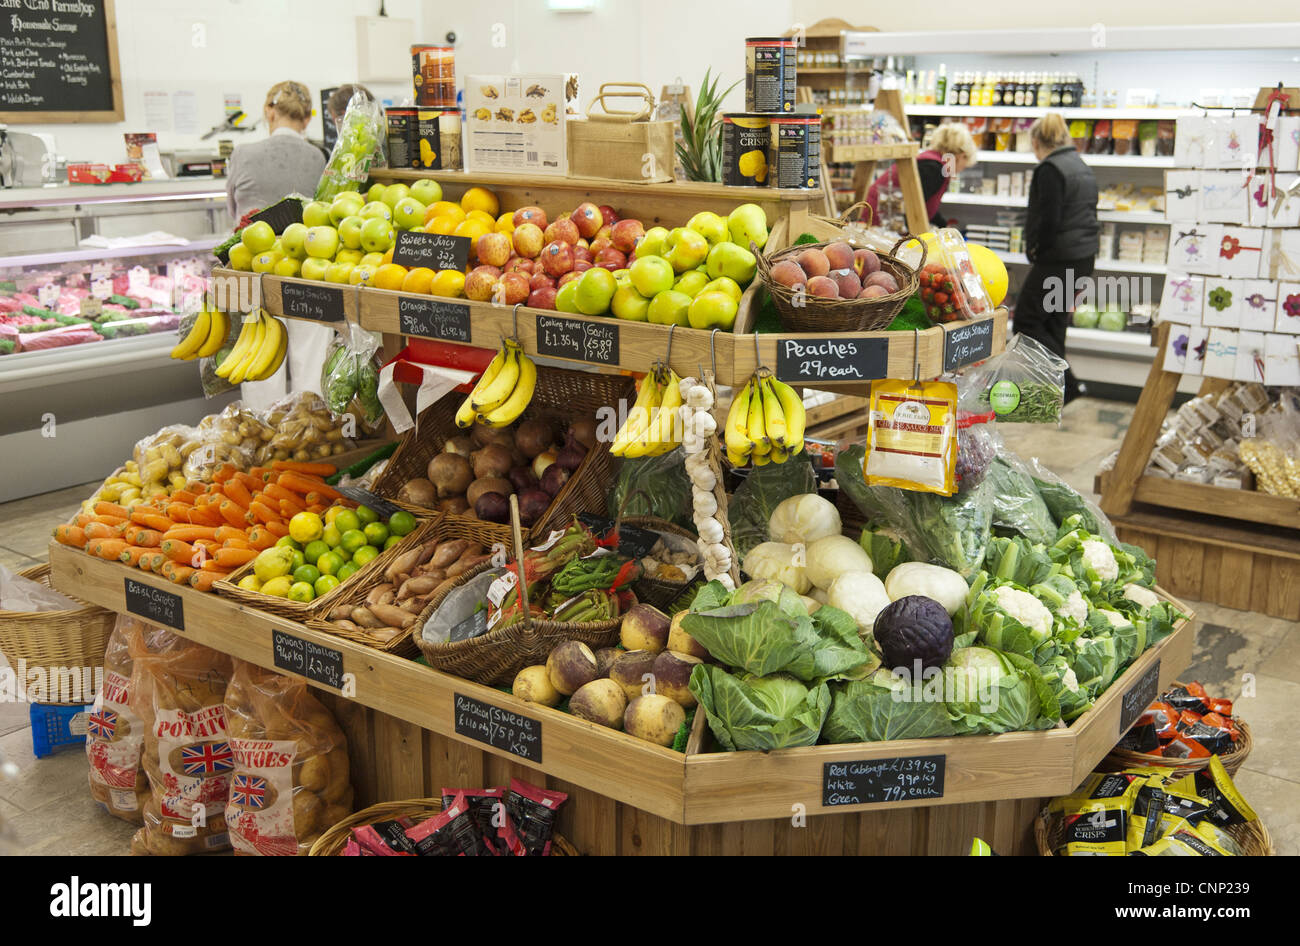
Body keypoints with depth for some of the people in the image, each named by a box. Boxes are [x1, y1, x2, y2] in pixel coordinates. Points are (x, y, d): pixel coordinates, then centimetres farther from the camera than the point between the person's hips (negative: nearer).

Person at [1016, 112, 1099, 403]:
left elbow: (1049, 220, -21)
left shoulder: (1050, 169, -14)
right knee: (1054, 322, 16)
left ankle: (1067, 382, -5)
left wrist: (1035, 249, -5)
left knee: (1026, 319, -1)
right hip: (1084, 258, 9)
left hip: (1058, 259, -9)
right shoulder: (1083, 168, 15)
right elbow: (1090, 215, 19)